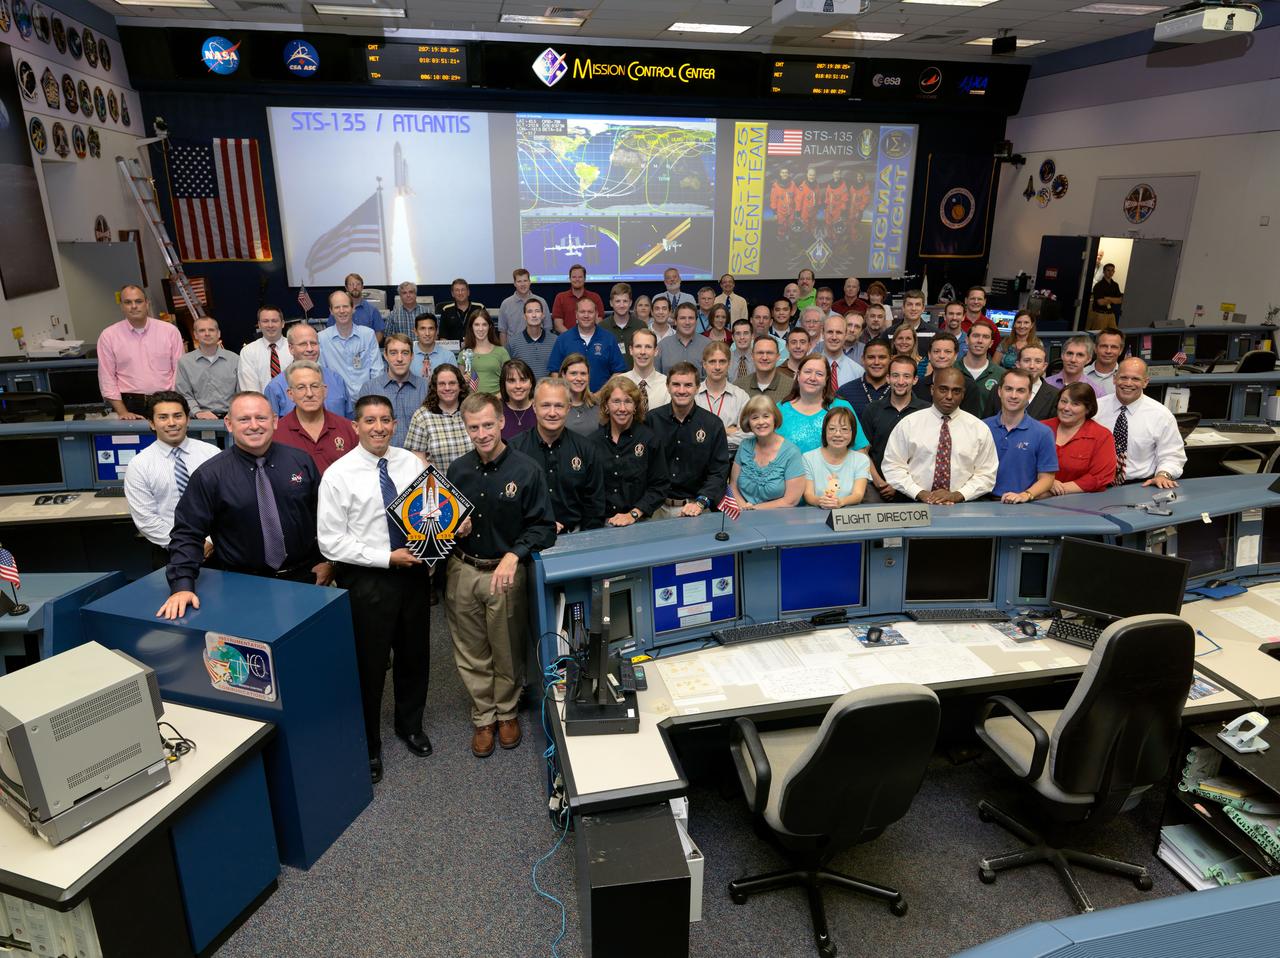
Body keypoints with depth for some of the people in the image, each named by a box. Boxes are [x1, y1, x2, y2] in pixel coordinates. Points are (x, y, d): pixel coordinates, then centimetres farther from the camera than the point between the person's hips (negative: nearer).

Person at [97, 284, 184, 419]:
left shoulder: (170, 330, 7)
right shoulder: (108, 336, 7)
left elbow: (179, 370, 6)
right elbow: (107, 378, 6)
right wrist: (122, 412, -3)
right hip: (129, 404, 0)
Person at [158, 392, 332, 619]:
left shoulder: (301, 461, 4)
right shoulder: (209, 475, -4)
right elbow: (187, 534, -2)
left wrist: (328, 560, 6)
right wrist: (182, 587, -13)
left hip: (305, 576, 2)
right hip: (244, 584, -1)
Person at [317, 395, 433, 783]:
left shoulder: (411, 462, -1)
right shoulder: (339, 475, -12)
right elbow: (331, 542, -14)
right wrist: (388, 558, -19)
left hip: (414, 572, 4)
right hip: (366, 581, -4)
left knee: (414, 654, 20)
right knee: (368, 664, 10)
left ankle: (410, 724, 46)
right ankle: (367, 745, 34)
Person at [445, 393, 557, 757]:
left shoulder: (526, 470, -10)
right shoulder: (457, 470, 2)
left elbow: (543, 526, -9)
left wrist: (514, 555, -22)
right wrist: (455, 528, -7)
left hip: (505, 571, -3)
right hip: (463, 571, 3)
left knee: (507, 652, 12)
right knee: (471, 654, 12)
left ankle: (507, 712, 34)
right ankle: (484, 718, 30)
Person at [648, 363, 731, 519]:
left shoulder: (713, 424, 1)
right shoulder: (651, 419, 2)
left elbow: (718, 472, -1)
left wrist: (700, 503, -14)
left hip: (695, 507, 0)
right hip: (656, 507, 0)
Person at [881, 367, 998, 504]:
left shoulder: (979, 428, 8)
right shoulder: (908, 424, 4)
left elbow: (986, 474, 7)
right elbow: (892, 466, 3)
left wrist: (957, 495, -8)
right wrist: (920, 493, -8)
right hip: (916, 505, 0)